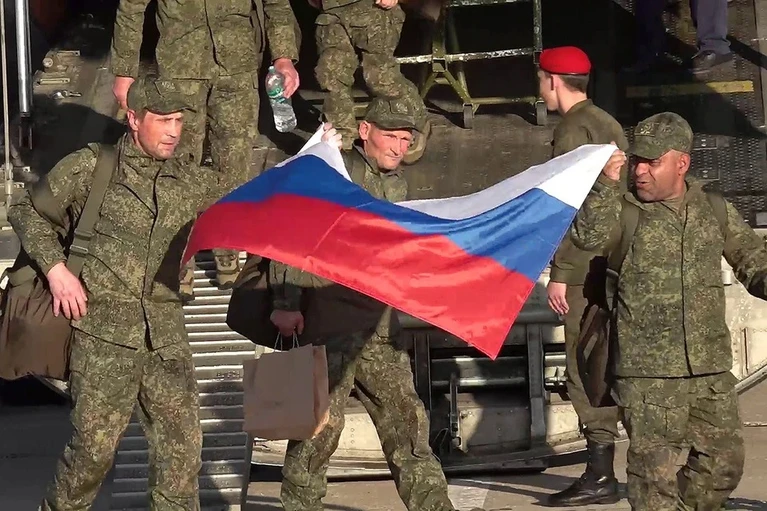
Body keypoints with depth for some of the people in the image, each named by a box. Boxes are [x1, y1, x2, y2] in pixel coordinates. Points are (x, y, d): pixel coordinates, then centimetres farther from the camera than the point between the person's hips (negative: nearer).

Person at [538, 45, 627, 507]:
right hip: (616, 260, 9)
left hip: (587, 268, -9)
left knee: (586, 370, -7)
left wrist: (559, 273, -16)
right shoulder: (608, 123, 18)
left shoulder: (574, 128, -10)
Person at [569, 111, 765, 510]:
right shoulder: (624, 211, -2)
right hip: (649, 374, -4)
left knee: (723, 463, 12)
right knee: (656, 468, -6)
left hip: (712, 370, 4)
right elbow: (589, 237, -22)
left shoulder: (715, 209, 9)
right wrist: (606, 183, -32)